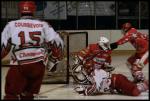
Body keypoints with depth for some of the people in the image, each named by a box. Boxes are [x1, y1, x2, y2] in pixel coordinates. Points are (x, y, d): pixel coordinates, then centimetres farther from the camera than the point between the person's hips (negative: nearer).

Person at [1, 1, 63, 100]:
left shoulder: (11, 25, 8)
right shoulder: (43, 25, 11)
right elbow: (56, 42, 8)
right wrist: (56, 56, 25)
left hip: (19, 65, -2)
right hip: (38, 65, 2)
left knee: (11, 94, 3)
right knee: (28, 94, 17)